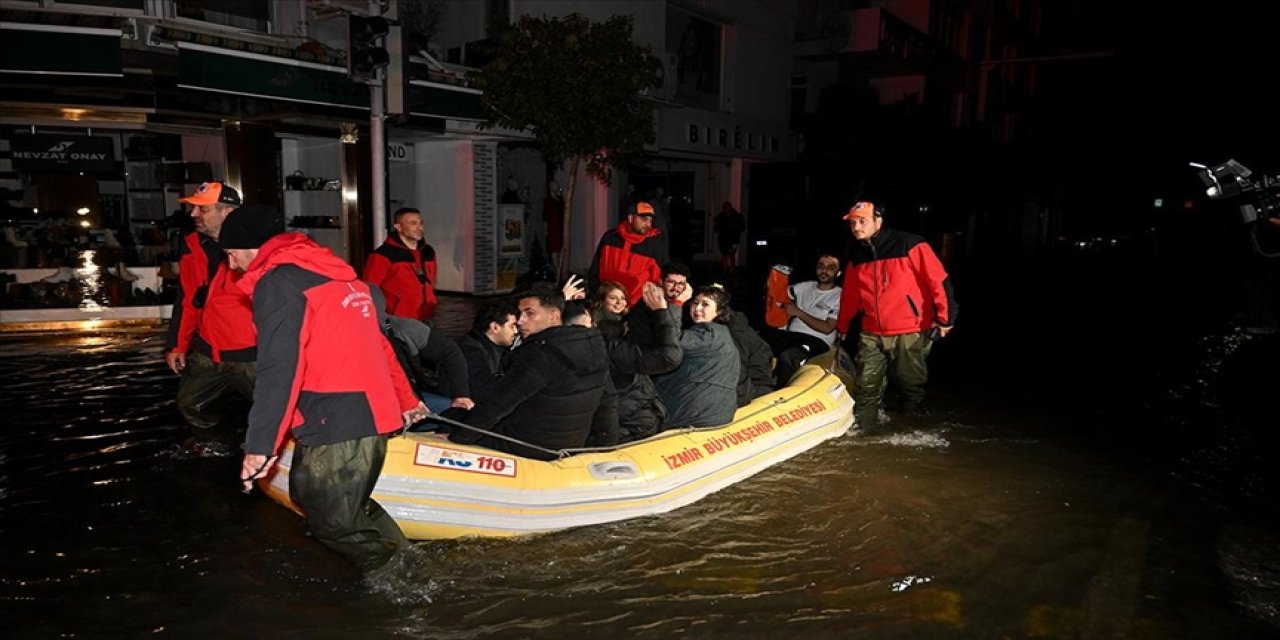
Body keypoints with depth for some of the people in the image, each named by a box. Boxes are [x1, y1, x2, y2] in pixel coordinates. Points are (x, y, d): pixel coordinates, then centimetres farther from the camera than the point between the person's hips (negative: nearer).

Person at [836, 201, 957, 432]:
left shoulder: (909, 245, -11)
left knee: (911, 384, 11)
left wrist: (945, 318, -14)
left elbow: (939, 280, -12)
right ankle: (863, 430, 14)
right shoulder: (856, 256, 8)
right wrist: (842, 326, 25)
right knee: (865, 386, 1)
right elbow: (850, 295, 19)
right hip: (872, 335, 4)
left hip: (910, 333, -4)